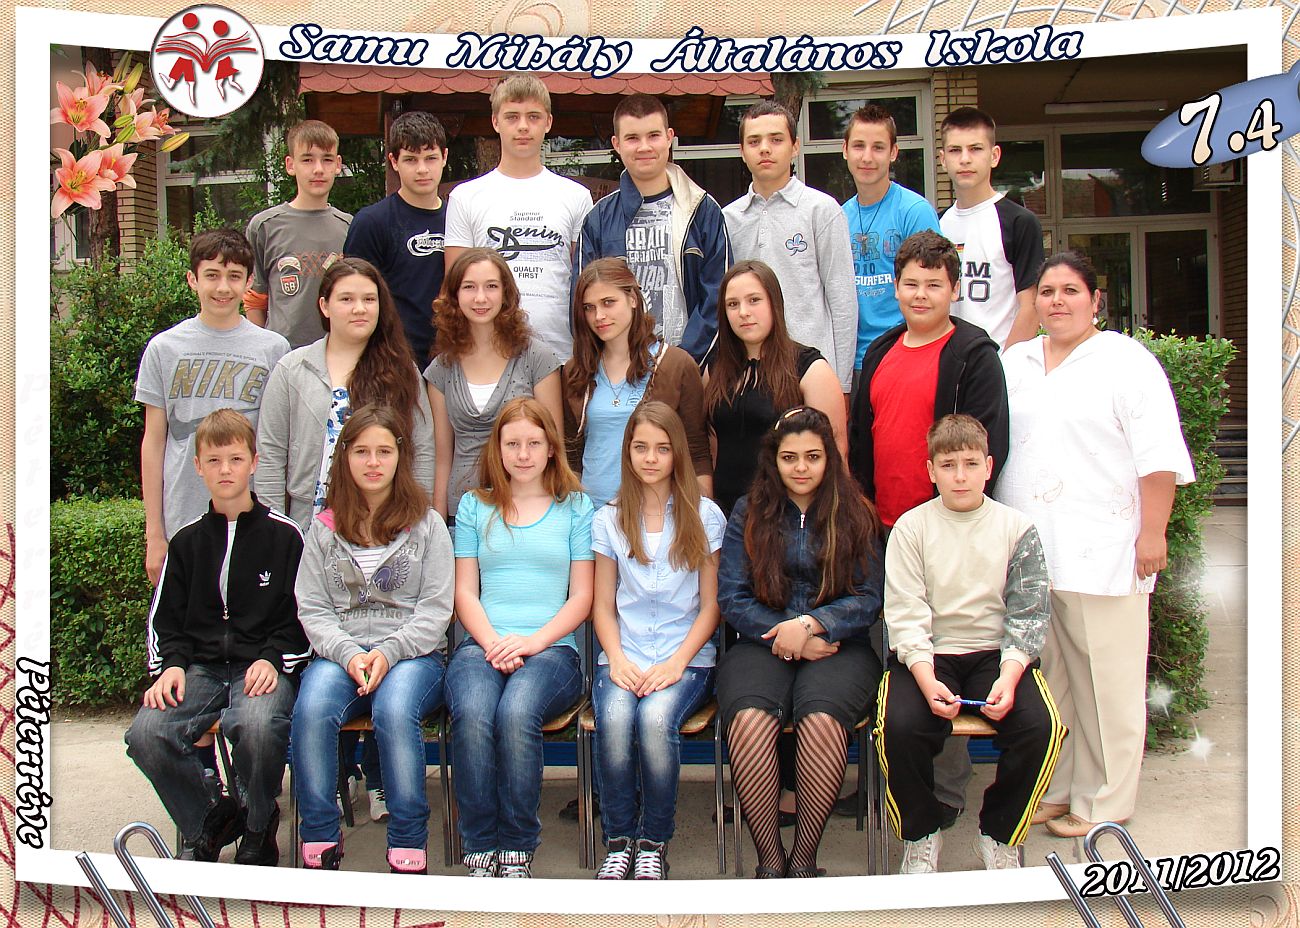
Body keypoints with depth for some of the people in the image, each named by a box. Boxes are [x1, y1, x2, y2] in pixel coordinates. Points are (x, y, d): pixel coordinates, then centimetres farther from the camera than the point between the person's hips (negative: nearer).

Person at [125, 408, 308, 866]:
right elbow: (165, 618, 17)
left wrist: (272, 658, -12)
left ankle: (259, 828, -5)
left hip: (263, 667, -3)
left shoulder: (284, 535, 5)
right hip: (201, 666, 4)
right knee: (146, 734, -25)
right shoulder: (187, 541, 16)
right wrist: (171, 665, -1)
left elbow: (301, 617, 4)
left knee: (255, 726, -36)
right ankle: (205, 824, 2)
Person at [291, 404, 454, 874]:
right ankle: (319, 844, -20)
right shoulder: (324, 528, 15)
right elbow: (312, 609, 6)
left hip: (413, 654, -2)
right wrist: (349, 655, -12)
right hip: (340, 654, 2)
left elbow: (435, 609, 2)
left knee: (394, 710, -34)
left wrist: (388, 652, -13)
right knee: (311, 710, -31)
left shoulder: (425, 524, 10)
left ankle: (409, 850, -24)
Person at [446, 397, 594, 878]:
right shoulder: (474, 507, 18)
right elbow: (465, 591, 12)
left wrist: (534, 640, -9)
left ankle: (518, 849, -19)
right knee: (472, 714, -32)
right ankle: (480, 849, -20)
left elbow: (582, 596, 7)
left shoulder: (576, 508, 13)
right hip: (482, 644, 1)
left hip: (551, 647, -1)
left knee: (516, 712, -34)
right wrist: (493, 643, -7)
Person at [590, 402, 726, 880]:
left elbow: (710, 606, 4)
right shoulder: (608, 520, 11)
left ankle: (654, 842, -12)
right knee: (614, 719, -31)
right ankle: (618, 841, -11)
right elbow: (603, 605, 10)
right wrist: (618, 659, -8)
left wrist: (676, 662, -10)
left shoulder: (705, 516, 6)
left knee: (655, 717, -32)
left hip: (686, 659, -1)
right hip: (623, 658, 2)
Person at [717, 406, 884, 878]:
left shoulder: (855, 516, 11)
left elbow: (868, 599, 4)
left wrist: (812, 624, -12)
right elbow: (732, 599, 5)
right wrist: (790, 638, -8)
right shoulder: (748, 514, 12)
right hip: (762, 644, 1)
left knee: (822, 717, -33)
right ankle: (769, 860, -21)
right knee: (749, 717, -32)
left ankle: (804, 857, -19)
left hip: (838, 646, 0)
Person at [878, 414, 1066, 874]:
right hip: (926, 654, -1)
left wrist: (1008, 678, -16)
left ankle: (999, 835, 3)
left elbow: (1028, 615, 1)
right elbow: (905, 615, -6)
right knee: (899, 726, -29)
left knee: (1042, 728, -25)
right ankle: (920, 834, 0)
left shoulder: (1017, 529, 4)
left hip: (995, 652, 1)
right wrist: (927, 681, -22)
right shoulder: (910, 528, 1)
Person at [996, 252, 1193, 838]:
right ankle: (1055, 788, 22)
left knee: (1106, 681, 1)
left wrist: (1152, 532, -12)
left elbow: (1158, 456, -7)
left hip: (1100, 555, -5)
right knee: (1047, 676, 11)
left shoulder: (1126, 362, -1)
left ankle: (1103, 801, 11)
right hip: (1026, 552, 5)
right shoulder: (1014, 363, 15)